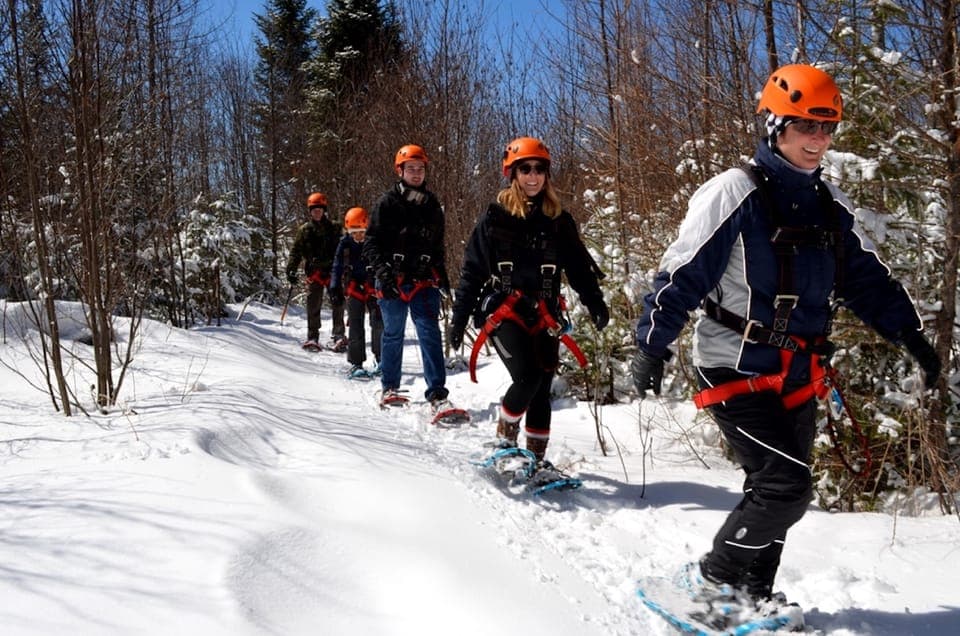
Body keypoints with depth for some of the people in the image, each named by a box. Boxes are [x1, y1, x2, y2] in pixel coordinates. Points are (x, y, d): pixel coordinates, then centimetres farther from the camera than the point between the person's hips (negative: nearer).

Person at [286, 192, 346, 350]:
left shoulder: (333, 228, 8)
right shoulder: (304, 230, 10)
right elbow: (296, 251, 10)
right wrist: (291, 270, 1)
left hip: (331, 271, -1)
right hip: (313, 272, 1)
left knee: (337, 303, -5)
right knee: (313, 305, -1)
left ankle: (338, 335, 0)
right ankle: (312, 337, 6)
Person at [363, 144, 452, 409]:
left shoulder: (431, 204, 14)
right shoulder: (387, 203, 1)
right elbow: (372, 242, -4)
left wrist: (442, 274, 19)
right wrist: (382, 270, -17)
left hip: (424, 280, 2)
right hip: (394, 281, -2)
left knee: (430, 333, -10)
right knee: (393, 334, 9)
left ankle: (437, 393, -14)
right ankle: (389, 387, 24)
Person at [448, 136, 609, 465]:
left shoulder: (559, 220, 8)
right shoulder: (495, 217, 1)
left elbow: (579, 266, 7)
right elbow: (472, 270, 2)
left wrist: (595, 303, -9)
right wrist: (459, 318, 0)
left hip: (543, 315, 3)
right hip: (503, 311, -3)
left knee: (541, 391, 5)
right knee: (527, 377, -20)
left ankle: (536, 459, 18)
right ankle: (505, 439, 4)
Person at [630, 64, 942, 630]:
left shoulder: (830, 205, 10)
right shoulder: (735, 194, -12)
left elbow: (867, 279, 16)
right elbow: (682, 274, -14)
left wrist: (912, 335, 10)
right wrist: (652, 346, -17)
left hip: (799, 375, 7)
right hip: (738, 371, -7)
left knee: (780, 487, 12)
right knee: (786, 485, -12)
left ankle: (753, 594, 28)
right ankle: (714, 580, 5)